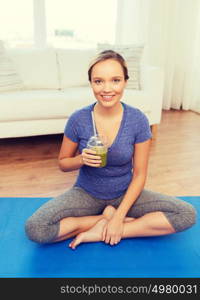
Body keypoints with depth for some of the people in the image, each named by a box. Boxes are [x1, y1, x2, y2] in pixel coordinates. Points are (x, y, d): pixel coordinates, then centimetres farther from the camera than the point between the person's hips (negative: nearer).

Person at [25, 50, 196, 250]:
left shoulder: (138, 120, -14)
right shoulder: (78, 119, -14)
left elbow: (139, 174, -8)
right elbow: (63, 163, 0)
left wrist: (119, 217, -17)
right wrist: (82, 159, -24)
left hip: (125, 194, 1)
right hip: (86, 193, 0)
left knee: (187, 214, -18)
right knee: (34, 228, -24)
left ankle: (101, 232, -15)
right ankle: (108, 216, -8)